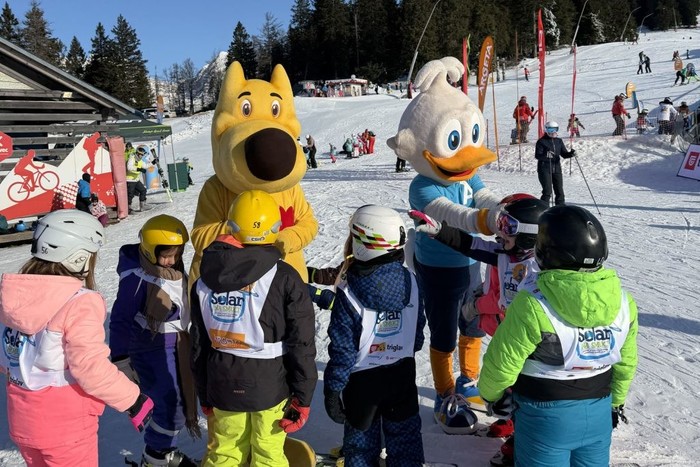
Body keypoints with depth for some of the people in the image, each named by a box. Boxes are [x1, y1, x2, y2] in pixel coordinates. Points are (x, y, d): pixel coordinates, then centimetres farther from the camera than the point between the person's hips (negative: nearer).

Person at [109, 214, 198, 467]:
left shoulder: (176, 269, 2)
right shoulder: (136, 278, -22)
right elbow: (120, 320, -19)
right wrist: (121, 360, -19)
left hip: (177, 346, 8)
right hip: (151, 349, -8)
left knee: (183, 399, 16)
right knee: (171, 406, -6)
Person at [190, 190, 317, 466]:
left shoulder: (206, 279, -2)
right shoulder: (286, 279, -14)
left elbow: (198, 345, 4)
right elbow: (301, 345, -13)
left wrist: (204, 394, 16)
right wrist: (303, 397, -2)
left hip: (223, 386, 3)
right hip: (271, 385, -3)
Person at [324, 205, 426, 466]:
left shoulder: (347, 294, -25)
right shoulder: (410, 281, -12)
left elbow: (342, 349, -19)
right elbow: (418, 328, 1)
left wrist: (333, 387, -8)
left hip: (362, 378, -3)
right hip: (403, 373, 4)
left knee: (361, 435, 18)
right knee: (404, 431, 21)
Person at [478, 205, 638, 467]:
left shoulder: (532, 304, -27)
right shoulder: (622, 300, -9)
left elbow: (503, 361, -19)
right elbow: (626, 362, 4)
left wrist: (491, 394, 2)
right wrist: (616, 401, 21)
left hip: (546, 415, -5)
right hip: (599, 412, 5)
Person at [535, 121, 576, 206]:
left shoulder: (559, 141, 12)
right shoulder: (541, 141, -6)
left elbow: (564, 154, 10)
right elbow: (537, 155, -15)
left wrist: (571, 154, -11)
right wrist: (546, 155, -34)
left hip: (556, 168, 6)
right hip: (545, 168, -6)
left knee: (560, 192, 7)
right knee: (547, 192, -10)